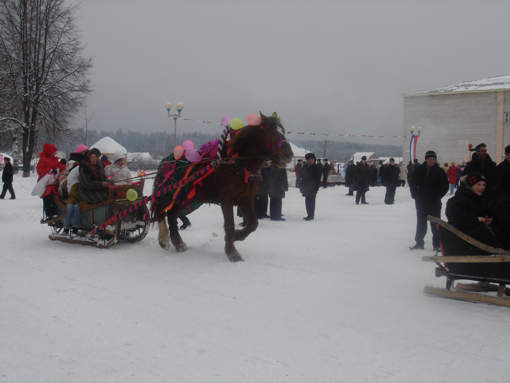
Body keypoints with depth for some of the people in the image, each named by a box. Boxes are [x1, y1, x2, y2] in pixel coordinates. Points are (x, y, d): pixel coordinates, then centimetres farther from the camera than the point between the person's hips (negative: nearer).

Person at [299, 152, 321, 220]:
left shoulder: (316, 168, -7)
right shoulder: (305, 167, 11)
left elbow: (318, 180, -9)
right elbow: (302, 177, 16)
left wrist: (316, 188, -16)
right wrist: (301, 186, 12)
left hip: (312, 189, -7)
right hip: (306, 188, 7)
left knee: (311, 201, -8)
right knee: (307, 201, 10)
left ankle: (311, 215, -4)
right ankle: (309, 215, 18)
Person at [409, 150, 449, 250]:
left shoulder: (440, 172, -2)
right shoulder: (419, 170, 2)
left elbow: (445, 187, 2)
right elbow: (412, 184, 9)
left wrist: (437, 196, -6)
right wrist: (416, 196, -1)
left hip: (435, 203, -2)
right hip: (421, 202, 2)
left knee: (435, 223, 2)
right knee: (420, 223, 9)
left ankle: (437, 244, 8)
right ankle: (419, 242, 18)